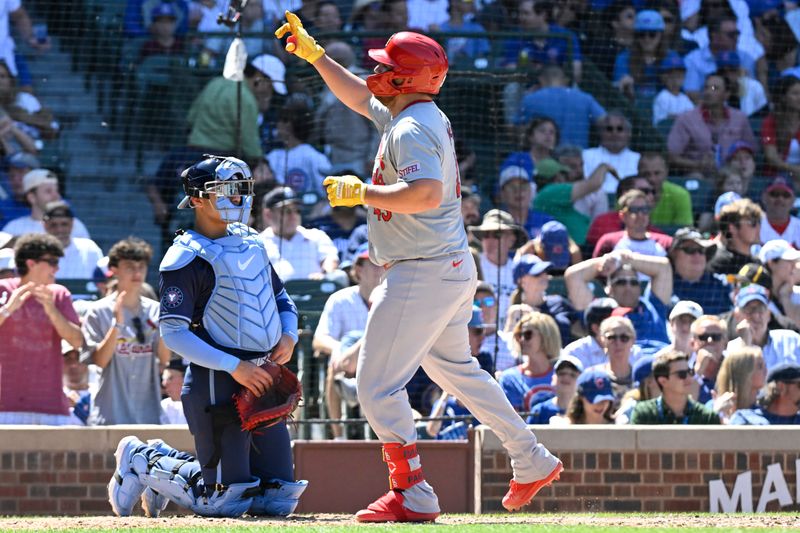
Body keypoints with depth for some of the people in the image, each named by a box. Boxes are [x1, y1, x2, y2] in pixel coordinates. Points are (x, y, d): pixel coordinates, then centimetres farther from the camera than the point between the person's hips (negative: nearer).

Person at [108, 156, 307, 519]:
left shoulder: (250, 243, 14)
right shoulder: (186, 258, -11)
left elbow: (283, 301, 23)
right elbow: (173, 333, -18)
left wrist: (289, 336, 1)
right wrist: (234, 366, -23)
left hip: (262, 379, 8)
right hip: (217, 381, -8)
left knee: (279, 499, 6)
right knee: (225, 501, -10)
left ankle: (167, 463, 22)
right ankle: (142, 462, 14)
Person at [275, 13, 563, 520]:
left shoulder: (412, 128, -19)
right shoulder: (412, 115, 12)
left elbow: (426, 193, -34)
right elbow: (359, 97, 29)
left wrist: (360, 192, -25)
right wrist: (313, 53, 26)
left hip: (424, 273, -11)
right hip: (454, 267, 11)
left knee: (378, 385, -7)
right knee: (454, 368, 25)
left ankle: (413, 495, -6)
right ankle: (532, 463, 30)